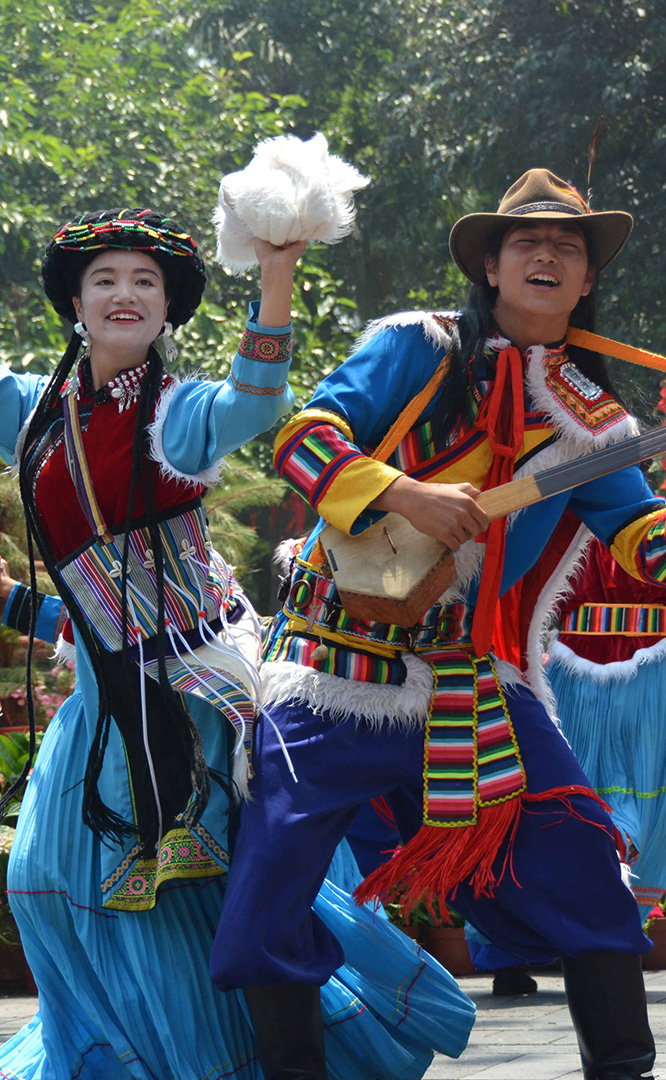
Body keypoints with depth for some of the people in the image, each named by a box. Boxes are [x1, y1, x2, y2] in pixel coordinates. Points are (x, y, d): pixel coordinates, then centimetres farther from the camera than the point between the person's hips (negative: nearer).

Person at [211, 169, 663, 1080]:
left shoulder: (590, 421, 9)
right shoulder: (417, 349, 0)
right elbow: (304, 436, -8)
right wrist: (405, 493, -22)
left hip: (472, 678, 2)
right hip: (339, 656, -2)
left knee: (577, 854, -10)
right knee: (271, 894, -4)